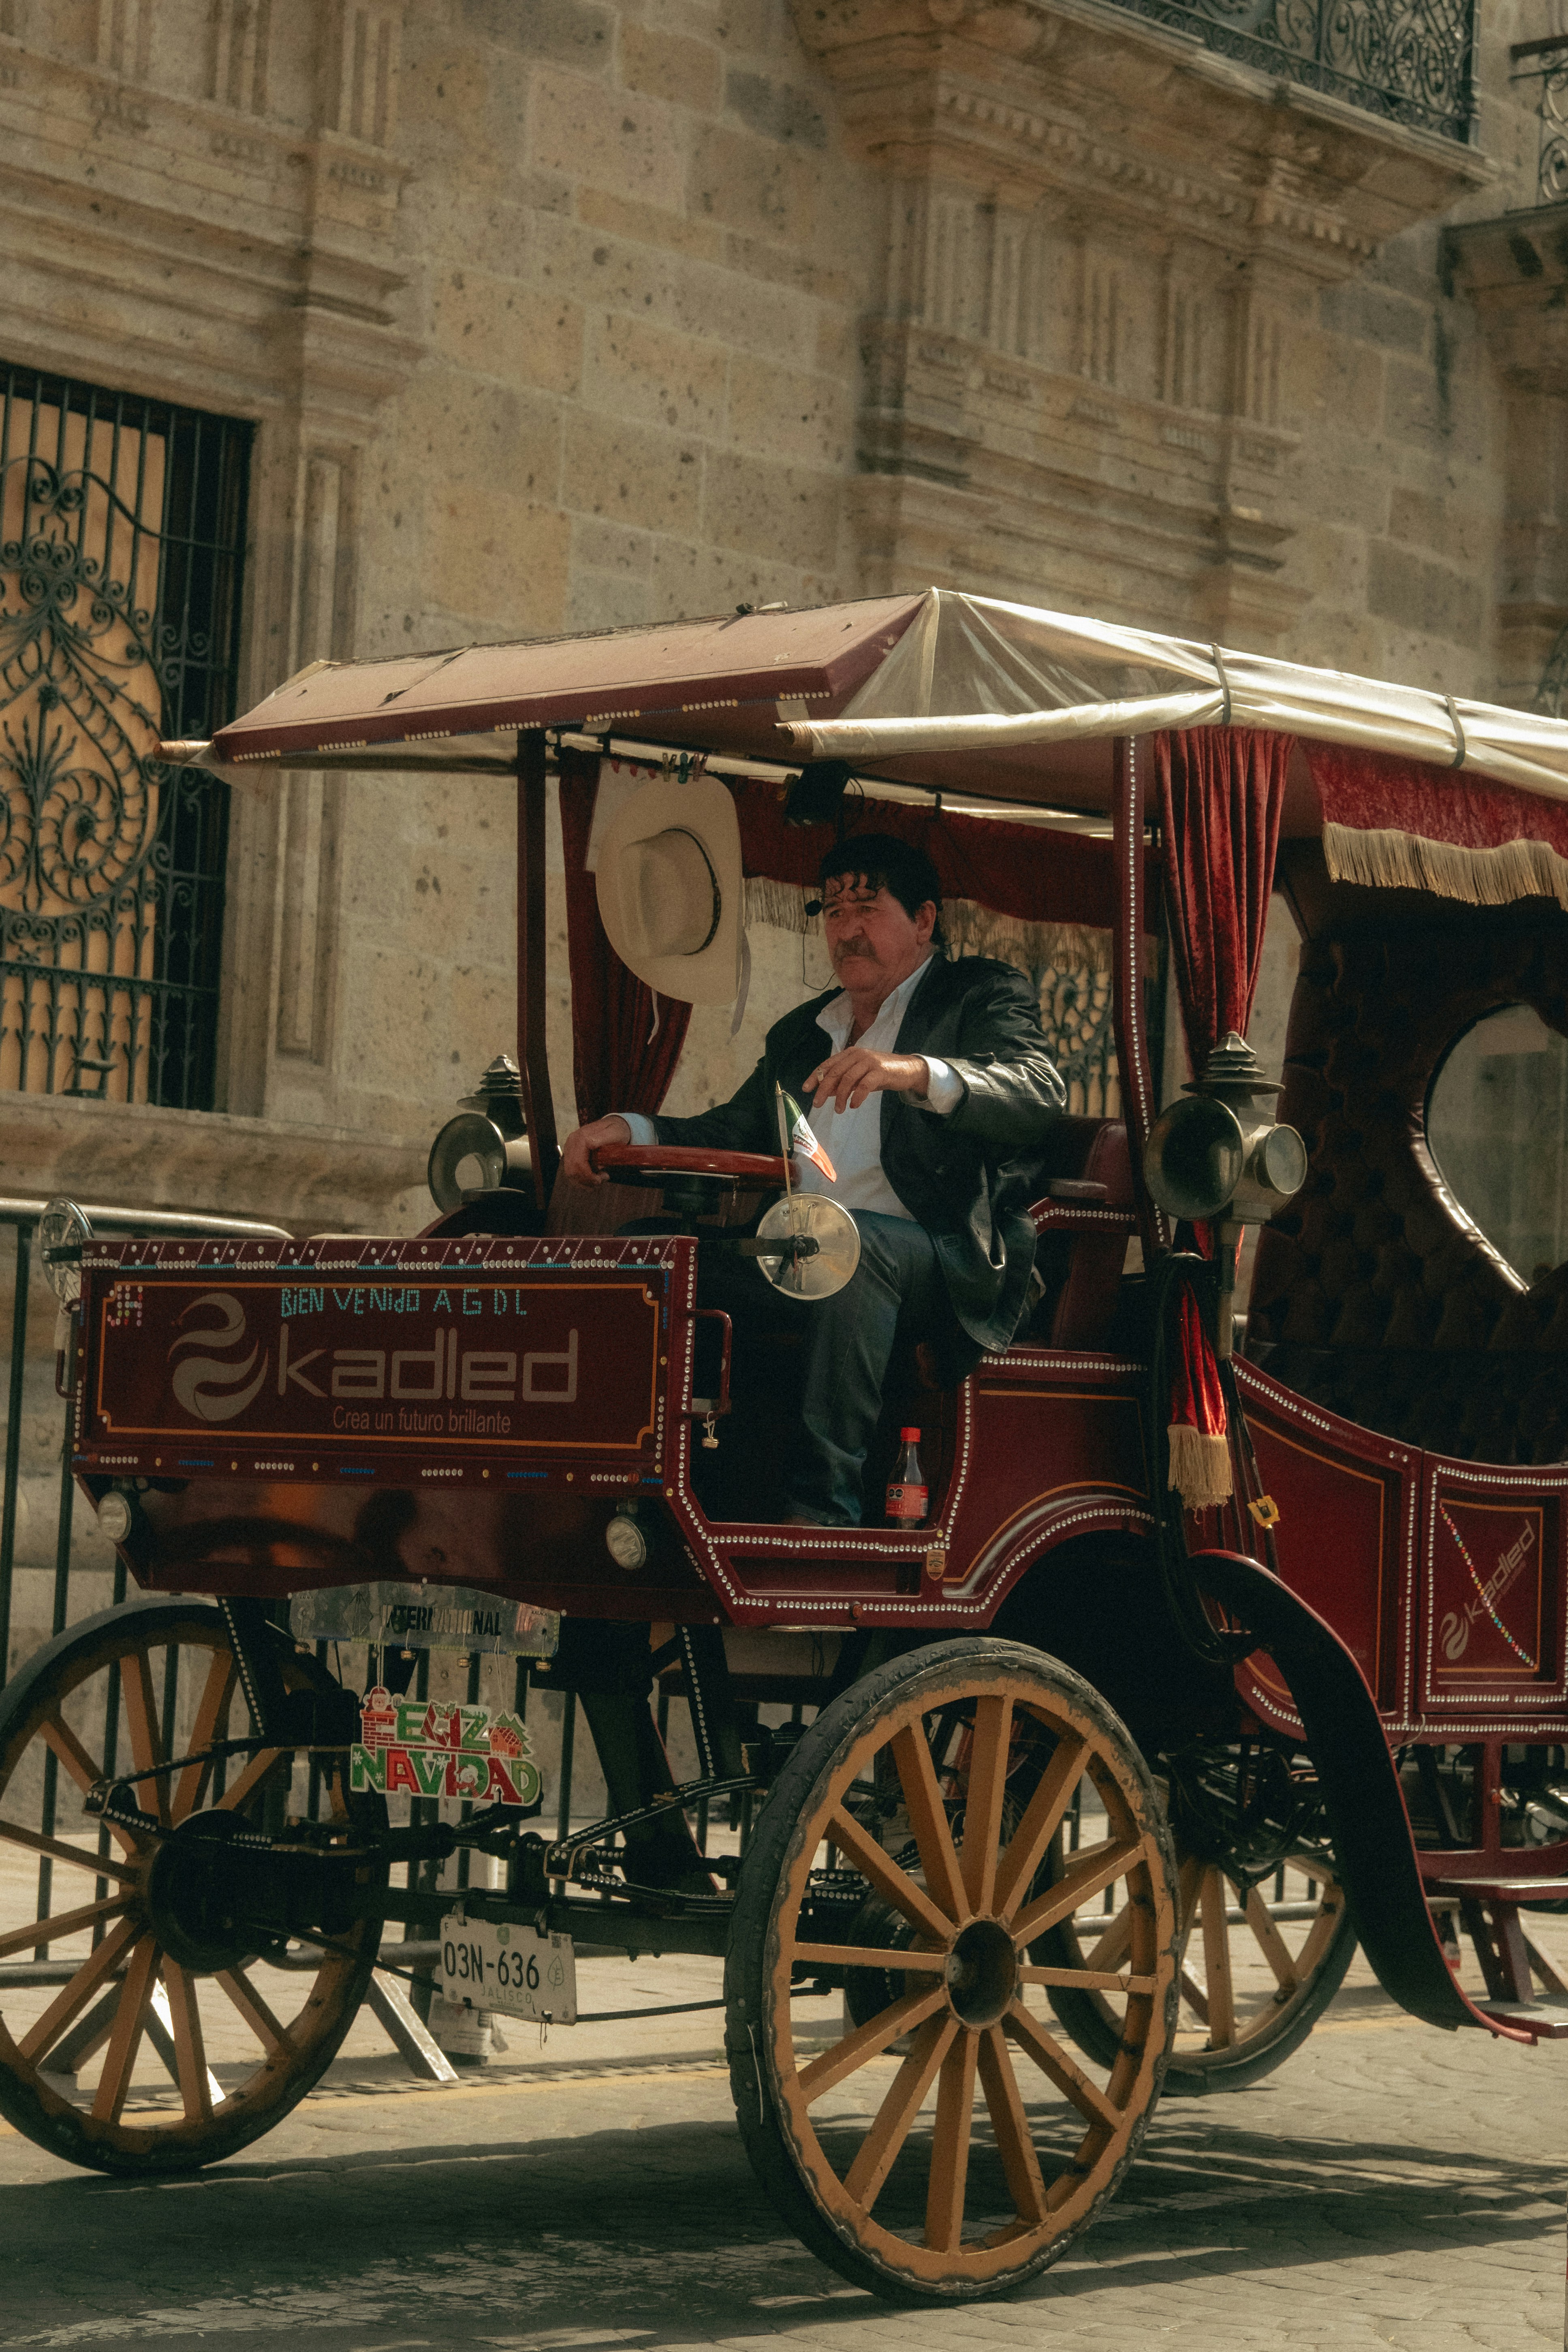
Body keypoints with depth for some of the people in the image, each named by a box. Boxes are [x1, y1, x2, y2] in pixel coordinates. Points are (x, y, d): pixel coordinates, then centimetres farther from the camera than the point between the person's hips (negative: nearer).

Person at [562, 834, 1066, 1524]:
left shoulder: (983, 995, 8)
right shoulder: (798, 1033, 29)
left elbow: (1040, 1094, -11)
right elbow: (732, 1132, 25)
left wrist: (918, 1073, -30)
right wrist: (629, 1130, 3)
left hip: (947, 1266, -6)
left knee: (853, 1239, -38)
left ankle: (823, 1506, -40)